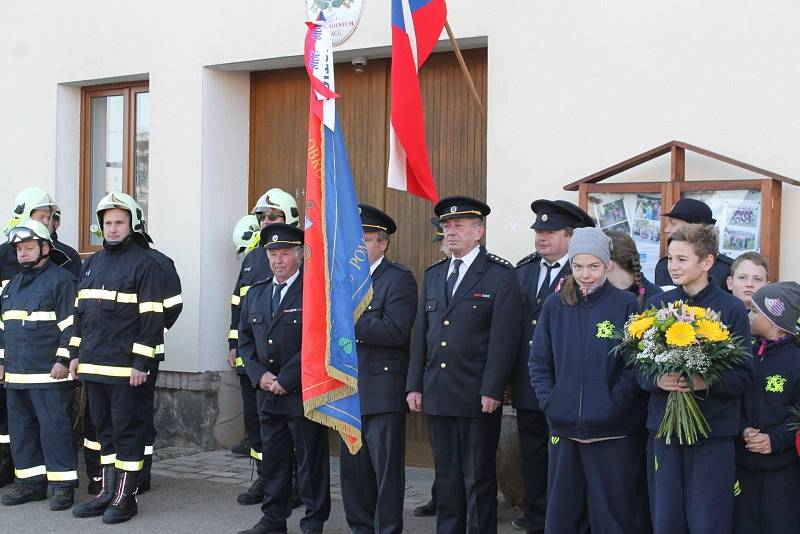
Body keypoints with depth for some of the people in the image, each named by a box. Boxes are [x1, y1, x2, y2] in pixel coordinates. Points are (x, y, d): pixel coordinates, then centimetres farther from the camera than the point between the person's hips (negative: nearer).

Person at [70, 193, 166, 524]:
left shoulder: (144, 263, -7)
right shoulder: (92, 263, 15)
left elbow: (152, 318, -12)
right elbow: (80, 311, 20)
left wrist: (141, 363, -16)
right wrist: (76, 354, 14)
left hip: (126, 367, -7)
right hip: (93, 364, 7)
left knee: (126, 431, 0)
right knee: (104, 429, 13)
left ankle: (125, 498, 7)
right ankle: (107, 493, 22)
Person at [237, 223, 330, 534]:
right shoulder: (256, 294, 13)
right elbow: (245, 340, 14)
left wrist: (285, 380, -14)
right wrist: (260, 375, -2)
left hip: (304, 395, -6)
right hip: (268, 395, 6)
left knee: (311, 460, 2)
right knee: (273, 460, 12)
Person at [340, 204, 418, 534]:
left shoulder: (399, 279, -8)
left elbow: (396, 331, -19)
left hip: (382, 390, -7)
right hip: (349, 389, 7)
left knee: (386, 468, -1)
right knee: (353, 468, 12)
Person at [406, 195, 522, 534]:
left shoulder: (500, 275, -5)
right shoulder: (433, 275, 13)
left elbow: (503, 337, -10)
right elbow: (421, 334, 12)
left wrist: (492, 391, -15)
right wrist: (414, 385, 7)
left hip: (477, 397, -5)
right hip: (437, 395, 5)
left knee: (479, 479, 3)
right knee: (446, 475, 12)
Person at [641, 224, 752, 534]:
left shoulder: (732, 309, -3)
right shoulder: (657, 305, 6)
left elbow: (744, 377, -4)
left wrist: (707, 382, -20)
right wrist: (656, 380, -14)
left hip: (714, 431, -3)